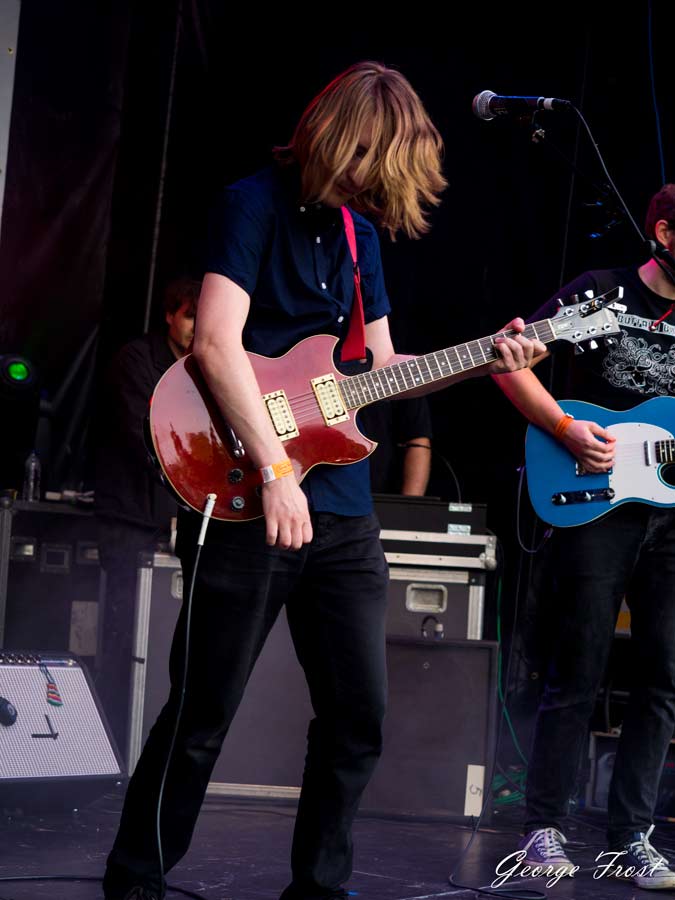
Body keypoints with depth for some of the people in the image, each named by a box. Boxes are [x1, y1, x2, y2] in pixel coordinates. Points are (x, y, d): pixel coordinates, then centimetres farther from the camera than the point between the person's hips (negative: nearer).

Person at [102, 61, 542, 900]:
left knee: (358, 717, 9)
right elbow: (216, 344, -18)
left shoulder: (360, 228, 16)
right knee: (201, 718, 0)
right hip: (247, 502, -7)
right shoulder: (256, 201, -7)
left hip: (343, 511, 7)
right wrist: (275, 470, -23)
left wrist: (485, 364, 7)